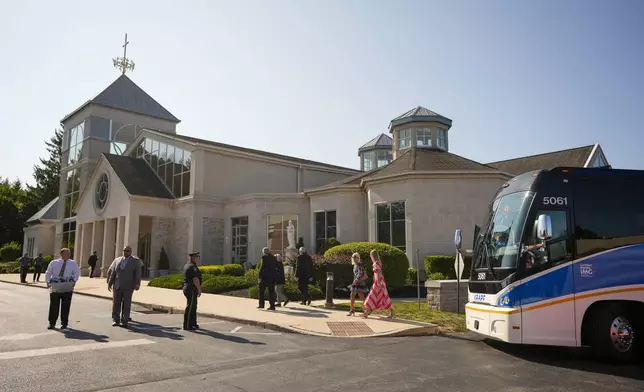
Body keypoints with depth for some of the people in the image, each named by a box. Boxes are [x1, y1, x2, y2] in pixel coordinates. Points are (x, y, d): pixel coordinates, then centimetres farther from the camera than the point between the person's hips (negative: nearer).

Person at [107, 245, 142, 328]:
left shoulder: (136, 261, -3)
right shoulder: (117, 260, 9)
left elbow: (138, 273, -9)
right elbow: (111, 272, 10)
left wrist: (137, 284, -19)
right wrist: (109, 283, 4)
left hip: (128, 287, -3)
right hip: (117, 286, 3)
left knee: (126, 304, 0)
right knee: (116, 304, 4)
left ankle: (124, 321, 6)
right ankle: (115, 320, 12)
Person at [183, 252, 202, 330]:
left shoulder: (186, 266, 15)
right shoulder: (193, 267, -17)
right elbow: (195, 279, -23)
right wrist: (199, 290, -17)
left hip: (187, 288, 10)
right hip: (192, 289, -10)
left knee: (193, 307, 16)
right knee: (190, 307, -5)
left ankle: (193, 324, 23)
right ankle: (186, 326, 0)